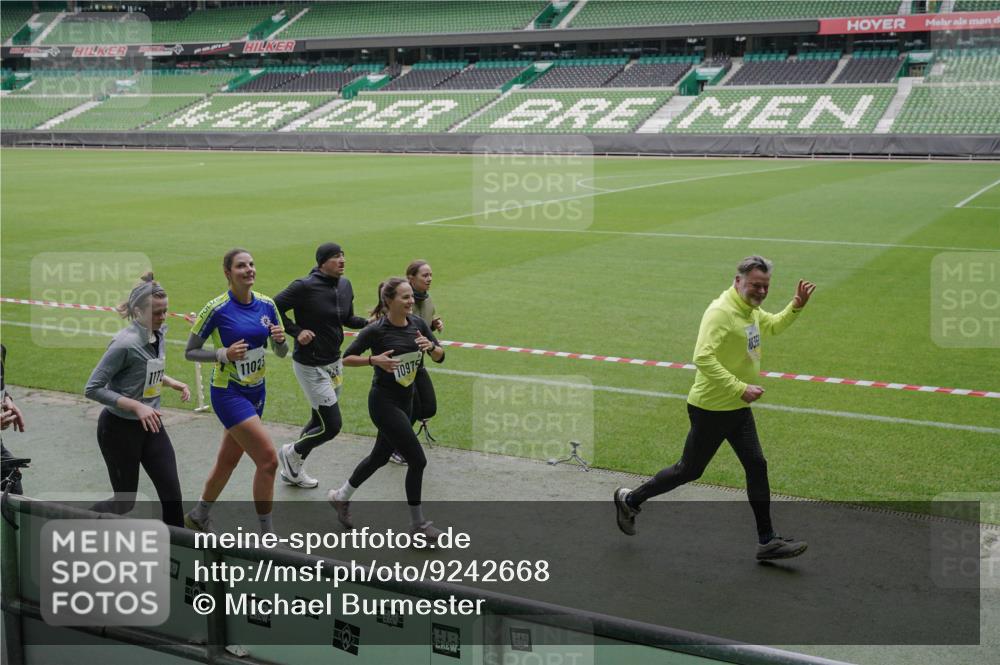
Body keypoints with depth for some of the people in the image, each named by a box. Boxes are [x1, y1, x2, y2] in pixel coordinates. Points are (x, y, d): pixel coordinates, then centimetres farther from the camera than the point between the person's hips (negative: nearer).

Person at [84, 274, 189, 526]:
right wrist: (137, 406, -27)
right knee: (125, 502, 7)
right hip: (119, 429, -7)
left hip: (150, 425, 7)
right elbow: (92, 388, -22)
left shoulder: (158, 335, 0)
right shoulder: (126, 343, -24)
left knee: (172, 494, 1)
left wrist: (172, 382, 1)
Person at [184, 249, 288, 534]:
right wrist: (224, 354, -23)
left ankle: (199, 516, 40)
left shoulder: (266, 305, 1)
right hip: (229, 392, -6)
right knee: (268, 459, -14)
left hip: (256, 391, 6)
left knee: (228, 459, 18)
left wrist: (280, 339, -14)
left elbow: (281, 353, 9)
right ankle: (266, 534, -1)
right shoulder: (217, 308, -14)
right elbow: (190, 352, -7)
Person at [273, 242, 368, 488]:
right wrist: (296, 331, -19)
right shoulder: (305, 286, -20)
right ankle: (291, 453, 20)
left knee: (320, 420, 17)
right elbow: (274, 307, -13)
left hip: (334, 362, 8)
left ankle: (293, 469, 36)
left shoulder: (345, 285, 3)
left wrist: (368, 322, -4)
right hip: (310, 366, -8)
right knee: (331, 425, -7)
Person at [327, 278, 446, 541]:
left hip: (405, 401, 7)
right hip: (384, 402, -7)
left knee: (380, 456, 20)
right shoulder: (376, 330, -16)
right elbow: (347, 358, -7)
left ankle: (341, 497, 42)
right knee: (417, 460, -8)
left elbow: (440, 356, 5)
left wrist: (431, 346, -16)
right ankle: (418, 524, 6)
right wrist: (374, 359, -23)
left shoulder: (417, 324, 1)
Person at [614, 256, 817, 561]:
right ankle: (630, 499, 23)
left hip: (738, 409, 9)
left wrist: (796, 306, 13)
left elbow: (773, 325, 31)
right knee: (689, 470, 4)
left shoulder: (751, 310, 9)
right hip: (711, 409, -9)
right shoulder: (721, 312, -23)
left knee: (757, 466, 5)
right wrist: (740, 388, -32)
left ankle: (767, 541, 12)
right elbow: (703, 358, -33)